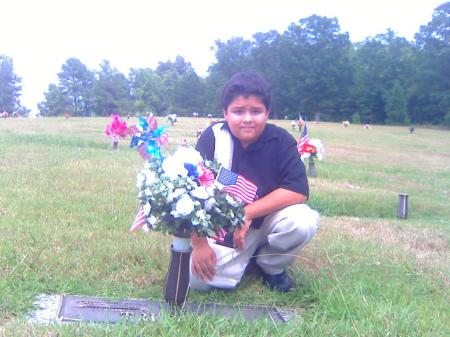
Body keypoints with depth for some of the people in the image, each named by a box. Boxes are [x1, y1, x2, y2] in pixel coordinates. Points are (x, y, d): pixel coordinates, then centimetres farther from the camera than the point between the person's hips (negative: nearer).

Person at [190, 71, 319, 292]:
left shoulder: (281, 141, -14)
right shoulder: (212, 138, -16)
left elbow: (299, 190, -23)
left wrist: (247, 213, -28)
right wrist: (199, 244, -21)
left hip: (267, 220, 0)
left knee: (303, 222, -30)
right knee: (198, 278, -20)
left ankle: (271, 266, 3)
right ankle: (246, 257, 14)